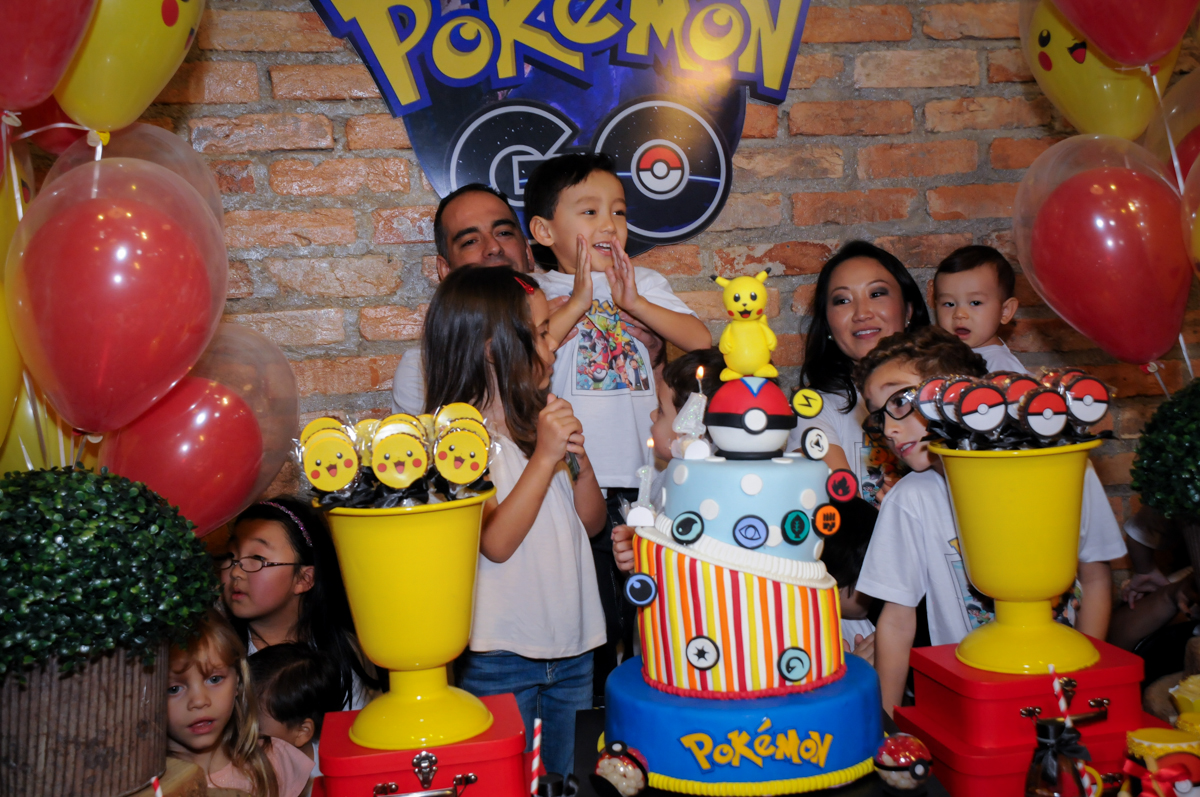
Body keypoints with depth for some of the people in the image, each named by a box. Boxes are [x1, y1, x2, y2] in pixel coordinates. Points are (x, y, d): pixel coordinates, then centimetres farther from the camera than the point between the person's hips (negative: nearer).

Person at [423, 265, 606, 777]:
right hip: (501, 657, -6)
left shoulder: (543, 418, 6)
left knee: (564, 778, 18)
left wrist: (580, 458, -8)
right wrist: (545, 456, -22)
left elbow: (591, 522, 9)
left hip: (571, 648, 6)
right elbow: (497, 542, -21)